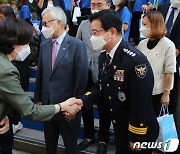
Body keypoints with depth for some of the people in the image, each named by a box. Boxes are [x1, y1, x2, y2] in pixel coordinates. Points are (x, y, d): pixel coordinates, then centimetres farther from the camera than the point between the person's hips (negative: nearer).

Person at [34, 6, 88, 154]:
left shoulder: (77, 45, -12)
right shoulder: (44, 45, 5)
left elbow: (82, 77, -12)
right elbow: (40, 74, 8)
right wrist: (39, 98, 6)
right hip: (47, 103, 5)